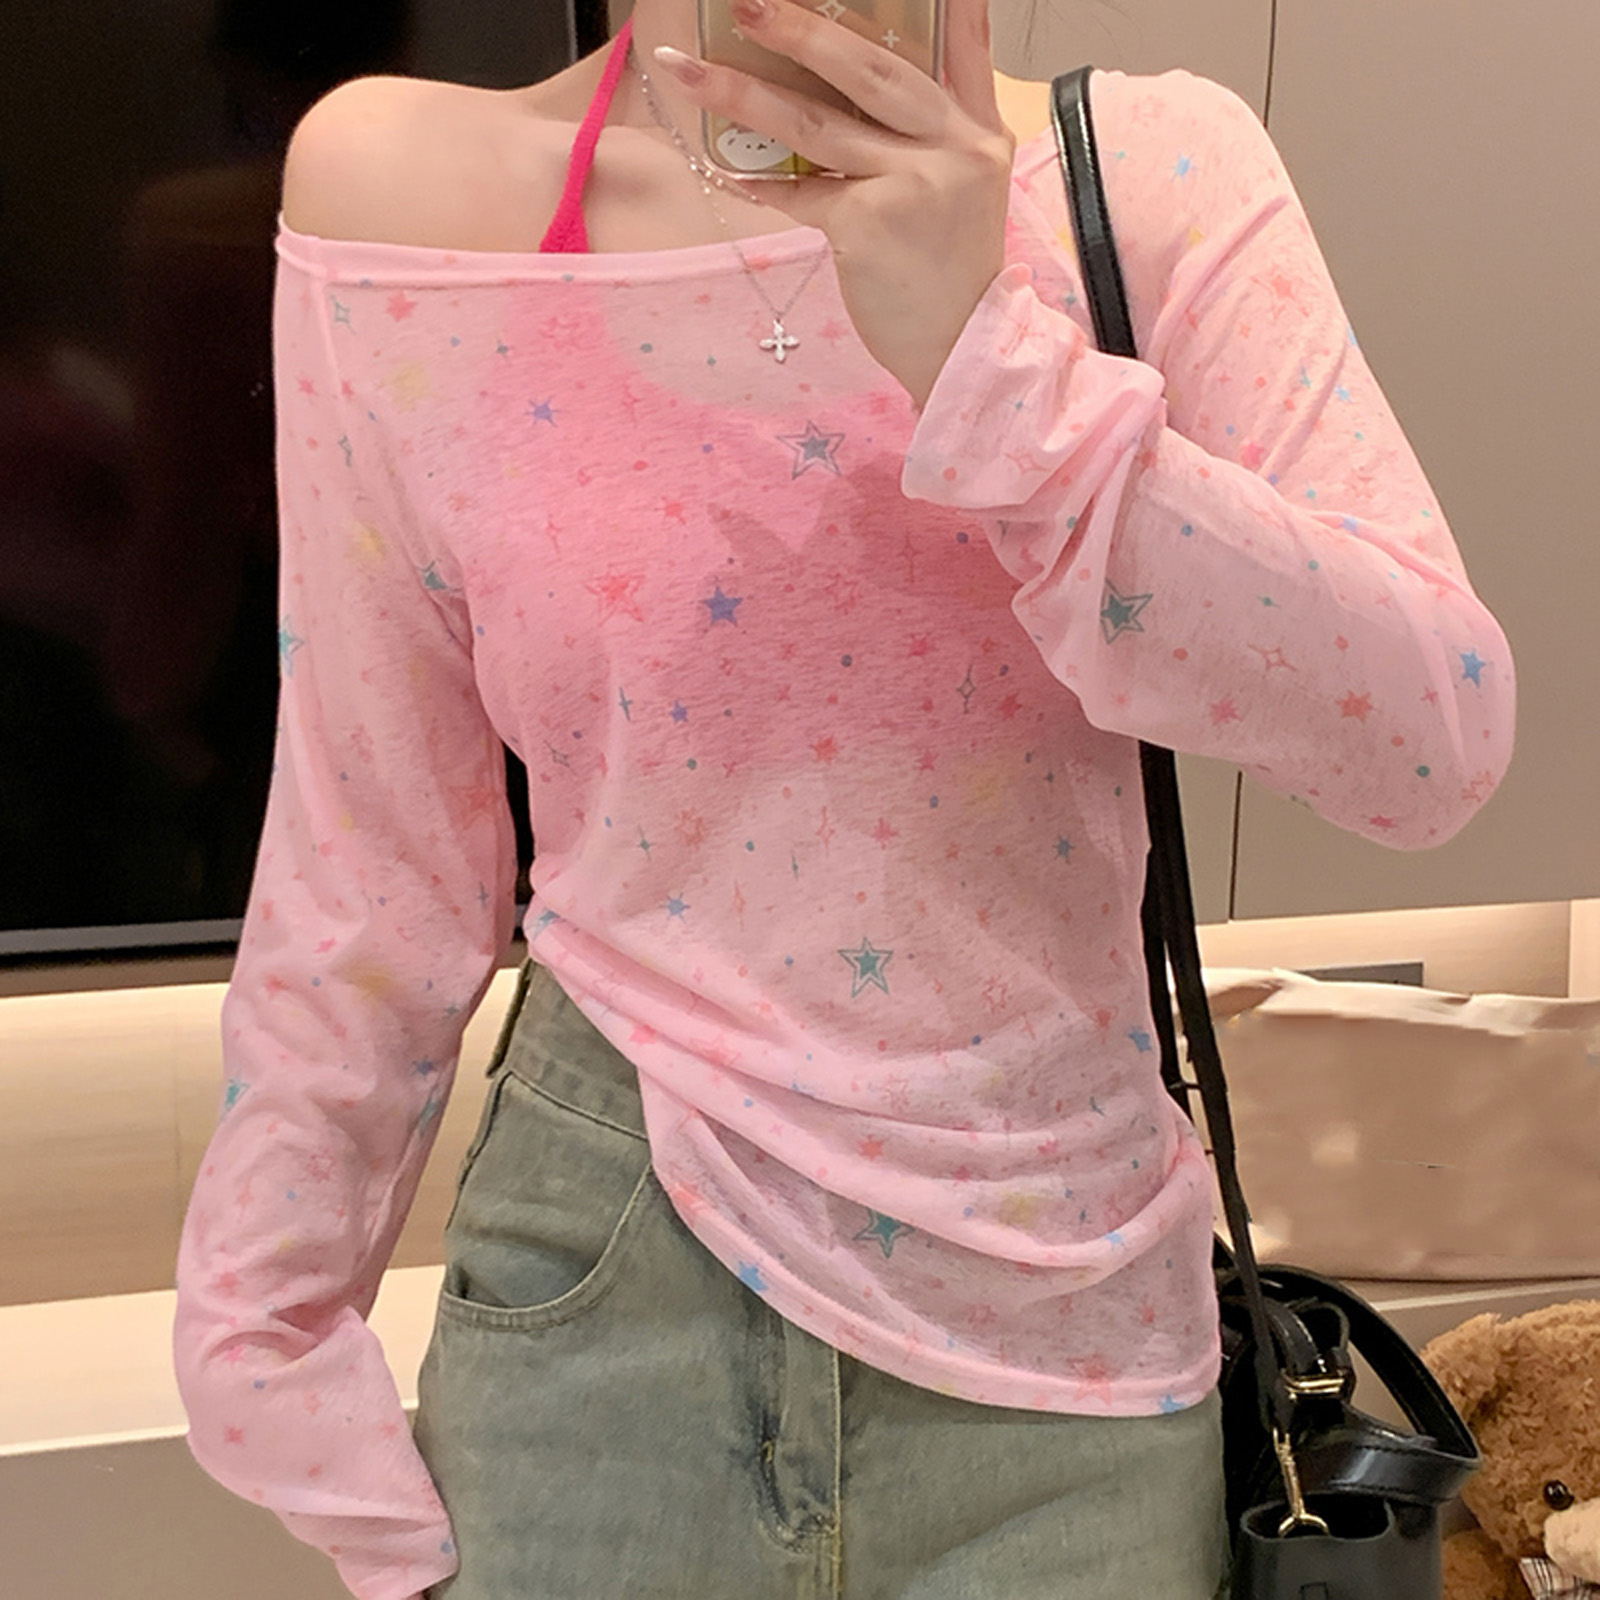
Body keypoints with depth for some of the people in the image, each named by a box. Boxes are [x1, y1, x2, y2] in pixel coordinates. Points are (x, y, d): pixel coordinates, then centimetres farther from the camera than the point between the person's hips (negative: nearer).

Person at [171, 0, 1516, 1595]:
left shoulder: (1153, 171, -6)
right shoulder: (409, 196, -7)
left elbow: (1439, 745, -15)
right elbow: (370, 864, -2)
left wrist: (993, 362, -25)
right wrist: (257, 1335, 4)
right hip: (604, 1298, 0)